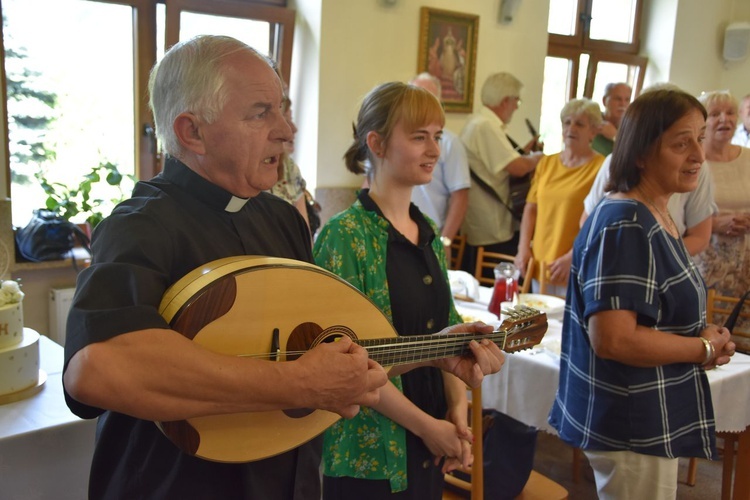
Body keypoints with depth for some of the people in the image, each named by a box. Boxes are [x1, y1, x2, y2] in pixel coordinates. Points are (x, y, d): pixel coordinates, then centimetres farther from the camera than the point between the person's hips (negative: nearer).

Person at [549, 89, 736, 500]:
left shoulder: (658, 218, 8)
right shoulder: (624, 227, -23)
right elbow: (613, 339, -30)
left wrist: (703, 335, 3)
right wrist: (705, 348, -16)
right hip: (632, 430, -10)